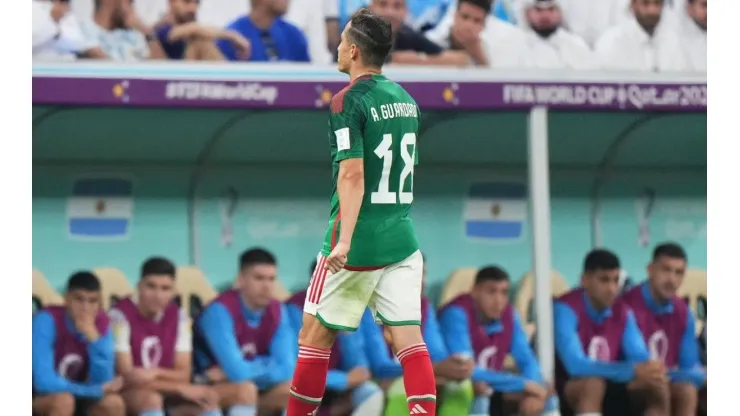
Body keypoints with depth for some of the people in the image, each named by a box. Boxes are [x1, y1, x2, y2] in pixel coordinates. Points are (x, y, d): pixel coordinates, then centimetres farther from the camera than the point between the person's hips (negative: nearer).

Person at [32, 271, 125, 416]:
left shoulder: (101, 323, -10)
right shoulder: (46, 320, -25)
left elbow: (103, 381, -17)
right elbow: (45, 382, -34)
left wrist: (93, 336, -30)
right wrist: (98, 390, -25)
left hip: (74, 393, 5)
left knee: (113, 403, -21)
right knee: (64, 400, -35)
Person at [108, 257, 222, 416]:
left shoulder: (178, 317, -1)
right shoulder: (120, 315, -18)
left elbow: (183, 375, -2)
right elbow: (128, 378, -22)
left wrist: (156, 373, -23)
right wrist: (179, 389, -23)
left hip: (166, 395, 5)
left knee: (207, 396, -21)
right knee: (151, 398, -36)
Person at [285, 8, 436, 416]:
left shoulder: (348, 102, -11)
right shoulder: (405, 99, 12)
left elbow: (353, 174, -20)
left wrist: (344, 241, -24)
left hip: (358, 243, -6)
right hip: (402, 238, 6)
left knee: (314, 336, 7)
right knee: (408, 336, -1)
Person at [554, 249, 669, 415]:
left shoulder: (623, 312, 0)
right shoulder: (566, 309, -22)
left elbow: (639, 357, -6)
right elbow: (575, 365, -33)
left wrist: (651, 371, -32)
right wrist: (632, 371, -38)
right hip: (565, 387, -7)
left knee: (657, 387, -14)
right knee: (594, 383, -38)